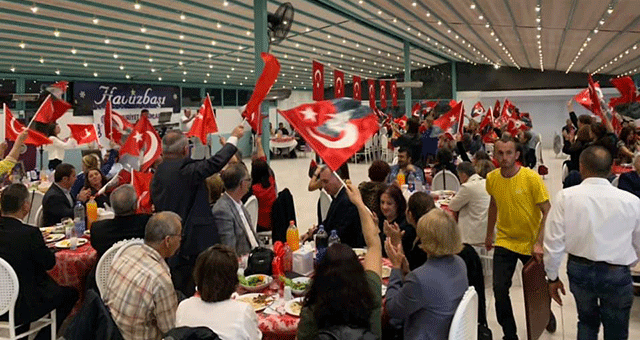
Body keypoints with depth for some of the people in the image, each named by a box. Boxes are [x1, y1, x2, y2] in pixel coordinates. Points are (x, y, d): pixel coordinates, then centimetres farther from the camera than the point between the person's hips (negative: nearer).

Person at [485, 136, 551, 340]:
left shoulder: (531, 178, -18)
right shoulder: (492, 178, -5)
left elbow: (547, 212, -14)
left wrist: (539, 243, -22)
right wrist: (489, 234, 18)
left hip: (531, 243, -2)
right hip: (504, 241, 2)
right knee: (500, 290, -7)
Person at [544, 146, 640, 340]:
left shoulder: (566, 197, -14)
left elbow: (553, 242, -11)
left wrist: (552, 277, 4)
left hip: (579, 270, 1)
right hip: (617, 274, -1)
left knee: (587, 322, 25)